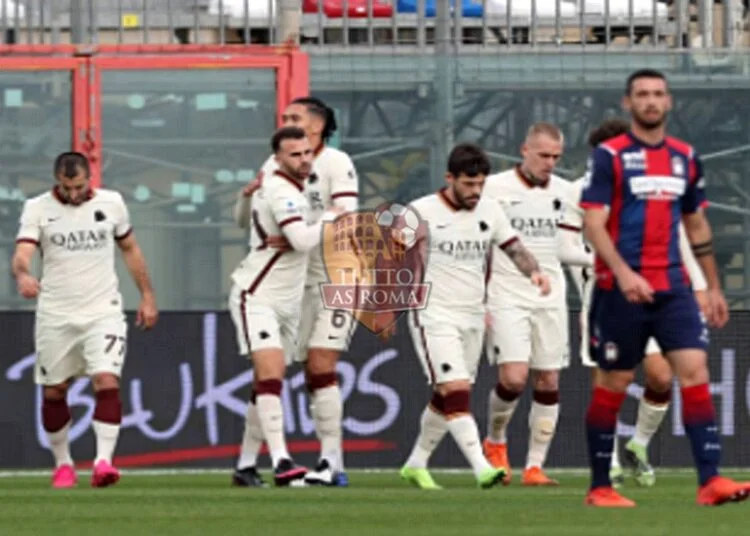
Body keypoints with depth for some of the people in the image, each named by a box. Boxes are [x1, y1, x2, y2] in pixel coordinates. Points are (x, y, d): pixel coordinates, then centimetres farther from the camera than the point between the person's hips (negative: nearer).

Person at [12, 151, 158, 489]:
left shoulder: (111, 203, 3)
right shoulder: (38, 208, -4)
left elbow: (130, 249, 16)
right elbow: (23, 252, -17)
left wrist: (147, 296, 14)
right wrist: (23, 275, -40)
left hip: (103, 312, 0)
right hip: (55, 315, 0)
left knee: (107, 381, -18)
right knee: (53, 392, 8)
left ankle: (104, 461, -22)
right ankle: (62, 464, 25)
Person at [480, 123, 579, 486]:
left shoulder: (564, 192, 9)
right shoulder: (494, 188, -5)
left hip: (550, 300, 4)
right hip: (506, 298, -4)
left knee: (548, 382, 1)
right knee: (513, 377, -16)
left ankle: (535, 466, 7)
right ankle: (495, 442, 12)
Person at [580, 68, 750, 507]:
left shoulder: (685, 157, 12)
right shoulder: (609, 156, -4)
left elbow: (697, 226, 20)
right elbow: (593, 223, -11)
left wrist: (714, 287, 18)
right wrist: (623, 272, -25)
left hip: (673, 286, 4)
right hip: (621, 289, -4)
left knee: (695, 371, -10)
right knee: (614, 383, 3)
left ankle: (710, 479, -16)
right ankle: (600, 486, 14)